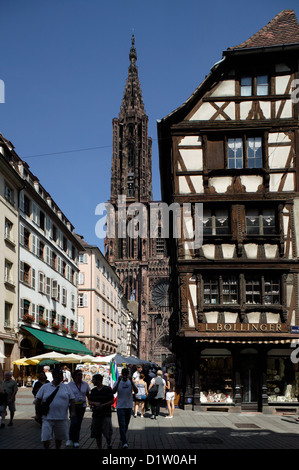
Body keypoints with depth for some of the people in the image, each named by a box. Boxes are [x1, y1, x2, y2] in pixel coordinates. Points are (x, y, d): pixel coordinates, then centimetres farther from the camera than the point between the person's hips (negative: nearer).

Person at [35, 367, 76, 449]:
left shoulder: (66, 387, 5)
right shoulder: (45, 387, 2)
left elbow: (72, 400, 5)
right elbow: (38, 400, 7)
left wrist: (73, 411, -5)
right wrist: (39, 412, 7)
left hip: (62, 418, 2)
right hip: (47, 418, -1)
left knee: (59, 438, 13)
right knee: (45, 438, -6)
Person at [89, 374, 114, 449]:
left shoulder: (108, 389, -5)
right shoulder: (93, 390, 10)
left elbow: (112, 401, -5)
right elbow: (90, 402, 13)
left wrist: (102, 405, -16)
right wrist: (95, 403, -9)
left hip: (106, 414, -4)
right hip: (96, 415, 5)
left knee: (108, 433, -7)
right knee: (97, 434, 8)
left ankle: (109, 445, 19)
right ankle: (99, 447, 22)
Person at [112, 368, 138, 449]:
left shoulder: (131, 382, 1)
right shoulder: (118, 382, -3)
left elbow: (136, 391, -15)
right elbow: (114, 391, -20)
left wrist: (131, 381, -25)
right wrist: (119, 381, -28)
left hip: (129, 406, 3)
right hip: (120, 406, -3)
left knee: (126, 425, 15)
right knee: (122, 425, -11)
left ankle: (122, 438, 36)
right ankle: (124, 442, -13)